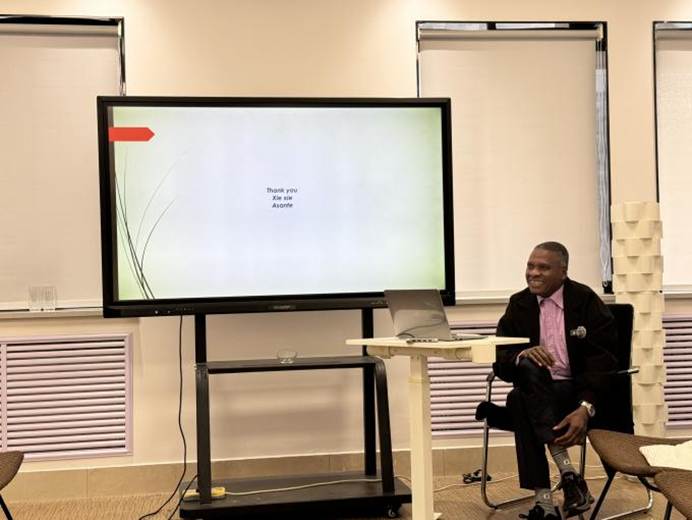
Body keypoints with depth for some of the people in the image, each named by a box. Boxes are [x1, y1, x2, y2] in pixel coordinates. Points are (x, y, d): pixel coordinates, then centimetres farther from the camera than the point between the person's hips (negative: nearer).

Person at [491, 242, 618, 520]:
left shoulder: (586, 301, -5)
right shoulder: (518, 304, 6)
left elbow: (602, 362, -11)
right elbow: (500, 360, 1)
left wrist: (585, 408, -27)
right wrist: (522, 355, -24)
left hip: (578, 391, -3)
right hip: (535, 390, 3)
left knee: (521, 401, -33)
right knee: (528, 367, -33)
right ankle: (566, 469, -34)